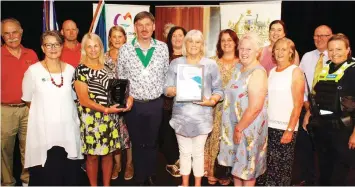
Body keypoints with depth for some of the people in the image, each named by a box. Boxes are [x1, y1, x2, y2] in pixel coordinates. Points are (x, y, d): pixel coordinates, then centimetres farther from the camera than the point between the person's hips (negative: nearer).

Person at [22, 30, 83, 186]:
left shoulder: (70, 70, 6)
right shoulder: (33, 71, -4)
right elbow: (28, 99, 7)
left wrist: (63, 109, 12)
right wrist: (43, 110, 12)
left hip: (68, 128, 3)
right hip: (44, 130, -3)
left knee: (70, 174, 8)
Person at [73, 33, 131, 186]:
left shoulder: (107, 67, 9)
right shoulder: (81, 70, -8)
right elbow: (84, 100, -14)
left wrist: (127, 97, -6)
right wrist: (105, 109, -23)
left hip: (111, 118, 5)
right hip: (92, 119, -5)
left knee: (108, 153, 13)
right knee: (93, 155, 6)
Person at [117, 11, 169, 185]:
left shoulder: (162, 47, -1)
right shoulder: (125, 49, -4)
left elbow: (166, 74, 7)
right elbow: (121, 77, 3)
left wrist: (163, 92, 4)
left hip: (155, 103, 1)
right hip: (133, 104, 0)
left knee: (152, 142, 14)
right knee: (137, 143, 12)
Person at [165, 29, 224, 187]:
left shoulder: (211, 64, 0)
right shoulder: (176, 63, 4)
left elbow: (218, 90, 1)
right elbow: (166, 88, 1)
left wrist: (212, 101, -17)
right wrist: (176, 90, -19)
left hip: (201, 116, -1)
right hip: (181, 115, 1)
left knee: (198, 152, 10)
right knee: (184, 152, 13)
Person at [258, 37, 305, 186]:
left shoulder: (295, 72, -4)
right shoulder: (271, 71, 11)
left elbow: (298, 104, -9)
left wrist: (290, 130, -14)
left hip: (285, 128, -4)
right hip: (268, 126, 5)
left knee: (282, 167, 5)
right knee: (268, 166, 8)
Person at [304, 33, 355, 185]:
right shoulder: (324, 69, 9)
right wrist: (308, 115, 11)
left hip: (342, 130, -6)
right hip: (321, 128, 6)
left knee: (339, 178, 5)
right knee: (324, 173, 19)